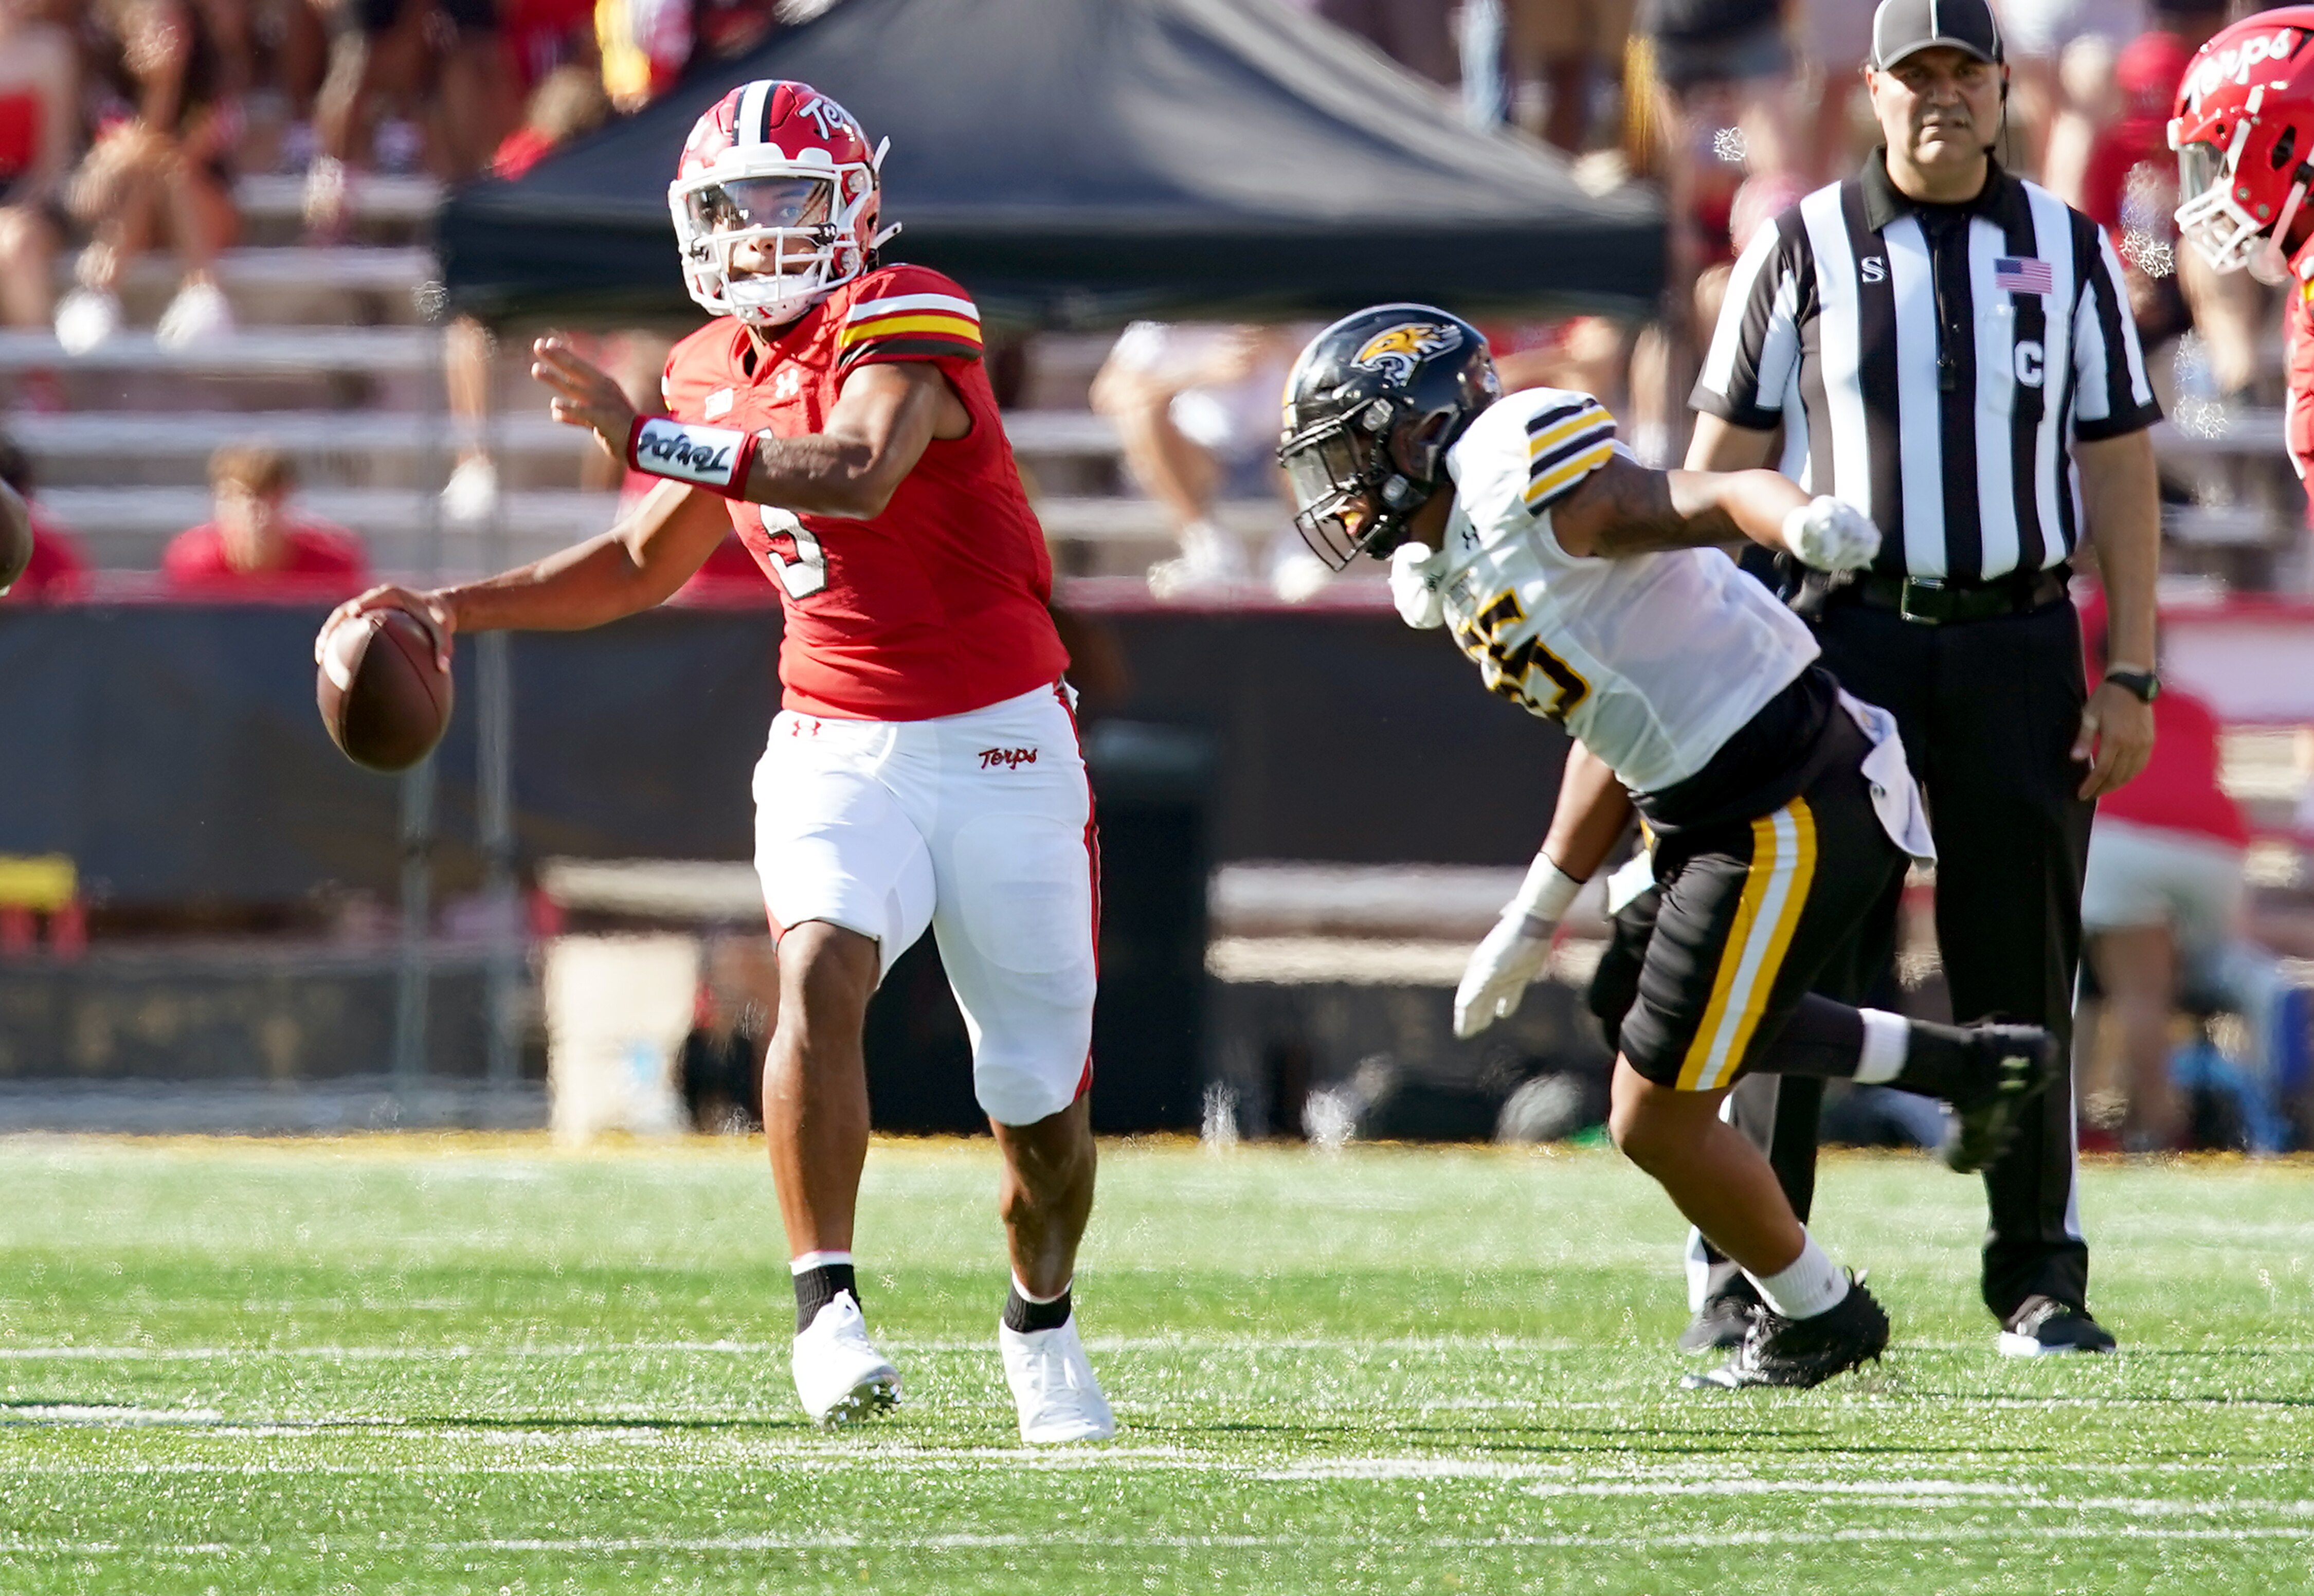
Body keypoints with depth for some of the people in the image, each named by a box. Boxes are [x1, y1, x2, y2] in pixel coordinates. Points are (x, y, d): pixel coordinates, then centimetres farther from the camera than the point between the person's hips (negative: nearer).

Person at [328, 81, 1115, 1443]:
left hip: (1000, 744, -4)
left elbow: (856, 474, -35)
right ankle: (828, 1308, -28)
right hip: (840, 752, 4)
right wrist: (463, 608, 12)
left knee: (1044, 1097, 7)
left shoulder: (900, 321, -15)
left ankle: (1042, 1326, 34)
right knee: (821, 971, -27)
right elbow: (647, 565, 22)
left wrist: (650, 438, -32)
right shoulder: (719, 372, 8)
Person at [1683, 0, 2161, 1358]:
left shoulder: (2069, 252, 9)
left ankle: (2039, 1277, 12)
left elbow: (2120, 471, 8)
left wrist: (2131, 674, 2)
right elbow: (1723, 461, 5)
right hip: (1849, 638, -2)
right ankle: (1741, 1272, 0)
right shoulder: (1804, 248, 5)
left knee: (2023, 974, 4)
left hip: (2019, 644, 2)